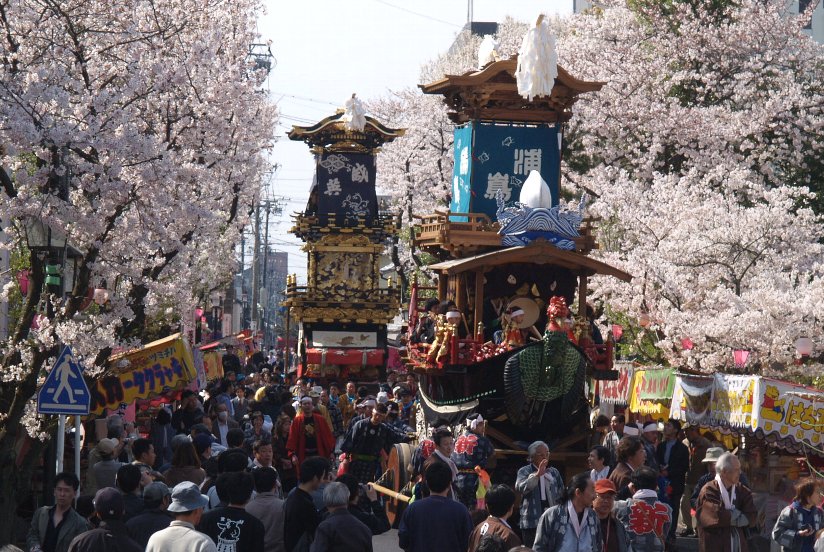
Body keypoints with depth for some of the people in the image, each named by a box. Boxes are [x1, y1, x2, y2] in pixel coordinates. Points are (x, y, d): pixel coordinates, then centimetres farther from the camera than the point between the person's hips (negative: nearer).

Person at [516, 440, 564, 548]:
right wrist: (537, 474, -26)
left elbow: (562, 494, 20)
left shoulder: (554, 472, 15)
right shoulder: (524, 471, 2)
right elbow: (520, 488, -18)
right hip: (532, 521, -3)